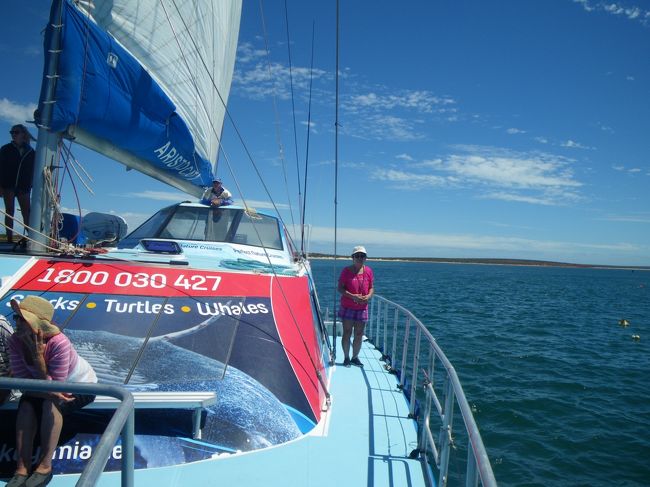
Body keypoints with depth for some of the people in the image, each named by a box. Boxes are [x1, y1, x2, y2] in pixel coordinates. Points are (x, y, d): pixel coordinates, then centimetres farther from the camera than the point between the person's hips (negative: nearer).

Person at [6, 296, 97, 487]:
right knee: (26, 403, -24)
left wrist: (38, 356, -38)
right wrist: (48, 392, -37)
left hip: (81, 385, -5)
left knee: (50, 403, -31)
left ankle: (45, 466, -21)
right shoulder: (15, 342, -20)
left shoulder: (59, 343, -35)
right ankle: (22, 468, -20)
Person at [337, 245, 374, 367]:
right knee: (347, 333, 2)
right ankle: (346, 357, 15)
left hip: (362, 308, 3)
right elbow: (340, 288, -8)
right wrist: (353, 296, -21)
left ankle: (355, 357, 23)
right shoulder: (346, 271, -6)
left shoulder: (368, 271, 4)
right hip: (347, 307, -3)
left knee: (359, 335, 8)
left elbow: (372, 288, 10)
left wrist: (368, 296, -12)